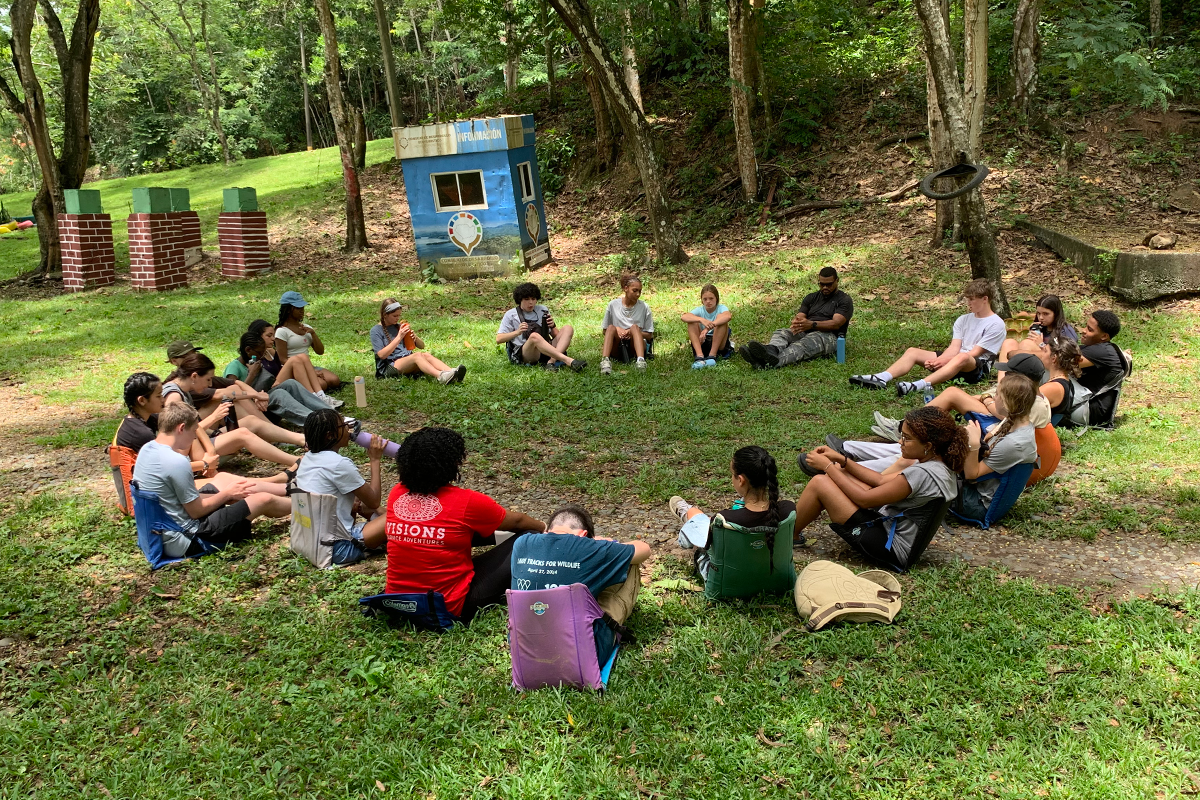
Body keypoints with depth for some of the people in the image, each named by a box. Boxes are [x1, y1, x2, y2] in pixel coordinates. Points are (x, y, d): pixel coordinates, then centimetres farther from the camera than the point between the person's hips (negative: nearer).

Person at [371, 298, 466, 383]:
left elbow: (422, 346, 18)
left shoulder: (399, 326, 19)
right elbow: (382, 355, -13)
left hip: (407, 362, 5)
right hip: (388, 368, -5)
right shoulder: (376, 331, 2)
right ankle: (441, 377, -58)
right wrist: (399, 337, -17)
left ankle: (452, 374, -50)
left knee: (426, 355, -26)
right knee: (417, 355, -32)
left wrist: (415, 337, -6)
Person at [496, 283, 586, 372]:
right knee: (534, 336, -37)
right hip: (522, 354, -4)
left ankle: (551, 361, -38)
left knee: (567, 329, -14)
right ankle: (568, 361, -48)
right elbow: (498, 339, 3)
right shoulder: (511, 315, 11)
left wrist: (552, 326, -2)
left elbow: (556, 336, 21)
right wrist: (517, 332, -13)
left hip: (546, 351, 4)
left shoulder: (542, 310, 20)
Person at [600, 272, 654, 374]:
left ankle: (640, 360, -52)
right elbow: (605, 331, 12)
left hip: (636, 346, -1)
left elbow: (650, 335, 4)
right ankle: (605, 361, -49)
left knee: (635, 327, -29)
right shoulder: (613, 305, 4)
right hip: (617, 347, 1)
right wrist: (618, 331, -10)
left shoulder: (644, 307, 3)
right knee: (611, 327, -27)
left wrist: (631, 332, -13)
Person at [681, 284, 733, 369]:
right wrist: (701, 319, -39)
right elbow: (683, 317, -20)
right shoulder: (700, 310, 1)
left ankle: (712, 355, -28)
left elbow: (728, 316, -31)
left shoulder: (721, 308, -4)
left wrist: (708, 328, -43)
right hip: (702, 344, 2)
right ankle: (699, 356, -33)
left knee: (721, 318, -22)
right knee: (692, 322, -17)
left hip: (719, 344, -2)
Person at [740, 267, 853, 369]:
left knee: (805, 343, -38)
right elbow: (800, 316, 9)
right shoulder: (811, 298, 23)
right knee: (781, 333, -25)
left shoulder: (844, 300, 6)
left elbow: (836, 324, -11)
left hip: (828, 336, -5)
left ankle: (776, 361, -68)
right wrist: (796, 323, -19)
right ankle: (771, 351, -63)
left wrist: (812, 324, -28)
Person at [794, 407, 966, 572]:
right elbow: (882, 480, 10)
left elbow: (864, 499, -20)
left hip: (892, 551, -10)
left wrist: (827, 466, -11)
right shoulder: (943, 466, 2)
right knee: (839, 472, 12)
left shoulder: (921, 474, -28)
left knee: (819, 483, -12)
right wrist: (842, 460, 5)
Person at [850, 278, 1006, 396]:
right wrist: (937, 361, -18)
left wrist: (944, 360, -21)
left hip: (978, 367, -7)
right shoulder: (963, 320, 15)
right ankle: (880, 379, -33)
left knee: (961, 357, -41)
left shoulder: (996, 324, -4)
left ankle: (920, 385, -61)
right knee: (913, 351, -9)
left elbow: (975, 353, -12)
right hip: (953, 360, 7)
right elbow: (954, 347, 3)